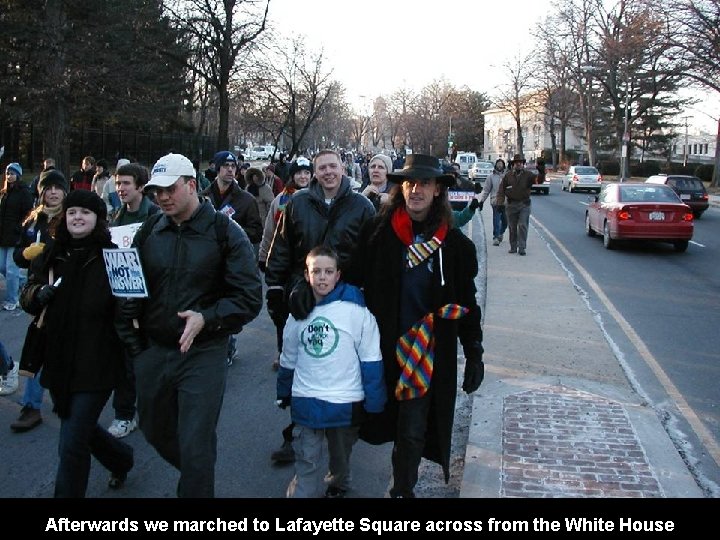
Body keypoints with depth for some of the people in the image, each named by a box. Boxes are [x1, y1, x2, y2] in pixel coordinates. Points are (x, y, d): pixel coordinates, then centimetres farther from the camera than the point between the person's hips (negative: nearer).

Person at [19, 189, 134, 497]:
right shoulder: (51, 256, 5)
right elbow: (27, 301, 12)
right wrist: (41, 294, -10)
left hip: (96, 365, -6)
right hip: (58, 361, 6)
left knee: (72, 445, -5)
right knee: (81, 429, 24)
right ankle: (121, 459, 52)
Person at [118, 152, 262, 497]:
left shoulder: (225, 232, -8)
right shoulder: (149, 231, 4)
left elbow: (250, 298, -11)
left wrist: (206, 319, -23)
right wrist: (132, 343, 3)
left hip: (203, 353, -5)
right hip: (152, 350, 5)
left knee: (195, 445, -3)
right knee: (154, 429, 21)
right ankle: (196, 474, 47)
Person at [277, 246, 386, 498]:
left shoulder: (356, 311, -13)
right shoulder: (298, 314, 1)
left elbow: (371, 361, -9)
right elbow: (288, 361, 14)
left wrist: (373, 403, -9)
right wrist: (283, 395, 20)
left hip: (346, 403, -1)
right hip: (306, 402, 2)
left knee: (340, 455, 21)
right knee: (307, 462, 0)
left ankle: (338, 484, 48)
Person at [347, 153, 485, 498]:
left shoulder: (455, 244, 0)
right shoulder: (378, 232, -3)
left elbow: (466, 303, 5)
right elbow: (353, 282, 0)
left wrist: (474, 354, 4)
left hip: (429, 353, 0)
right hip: (381, 348, 0)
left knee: (413, 431, 5)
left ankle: (403, 489, 26)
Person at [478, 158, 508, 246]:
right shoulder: (491, 177, 4)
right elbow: (486, 190, 6)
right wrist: (482, 200, -1)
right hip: (496, 201, -2)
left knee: (505, 221, 11)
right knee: (496, 221, -6)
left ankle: (500, 233, 35)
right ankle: (496, 237, 0)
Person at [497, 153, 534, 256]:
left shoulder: (528, 174, 0)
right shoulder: (508, 175, 1)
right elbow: (501, 190, 1)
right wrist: (500, 203, -7)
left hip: (524, 205, -1)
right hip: (511, 204, 1)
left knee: (523, 226, -6)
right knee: (512, 227, 9)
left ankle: (522, 248, -3)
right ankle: (513, 247, 19)